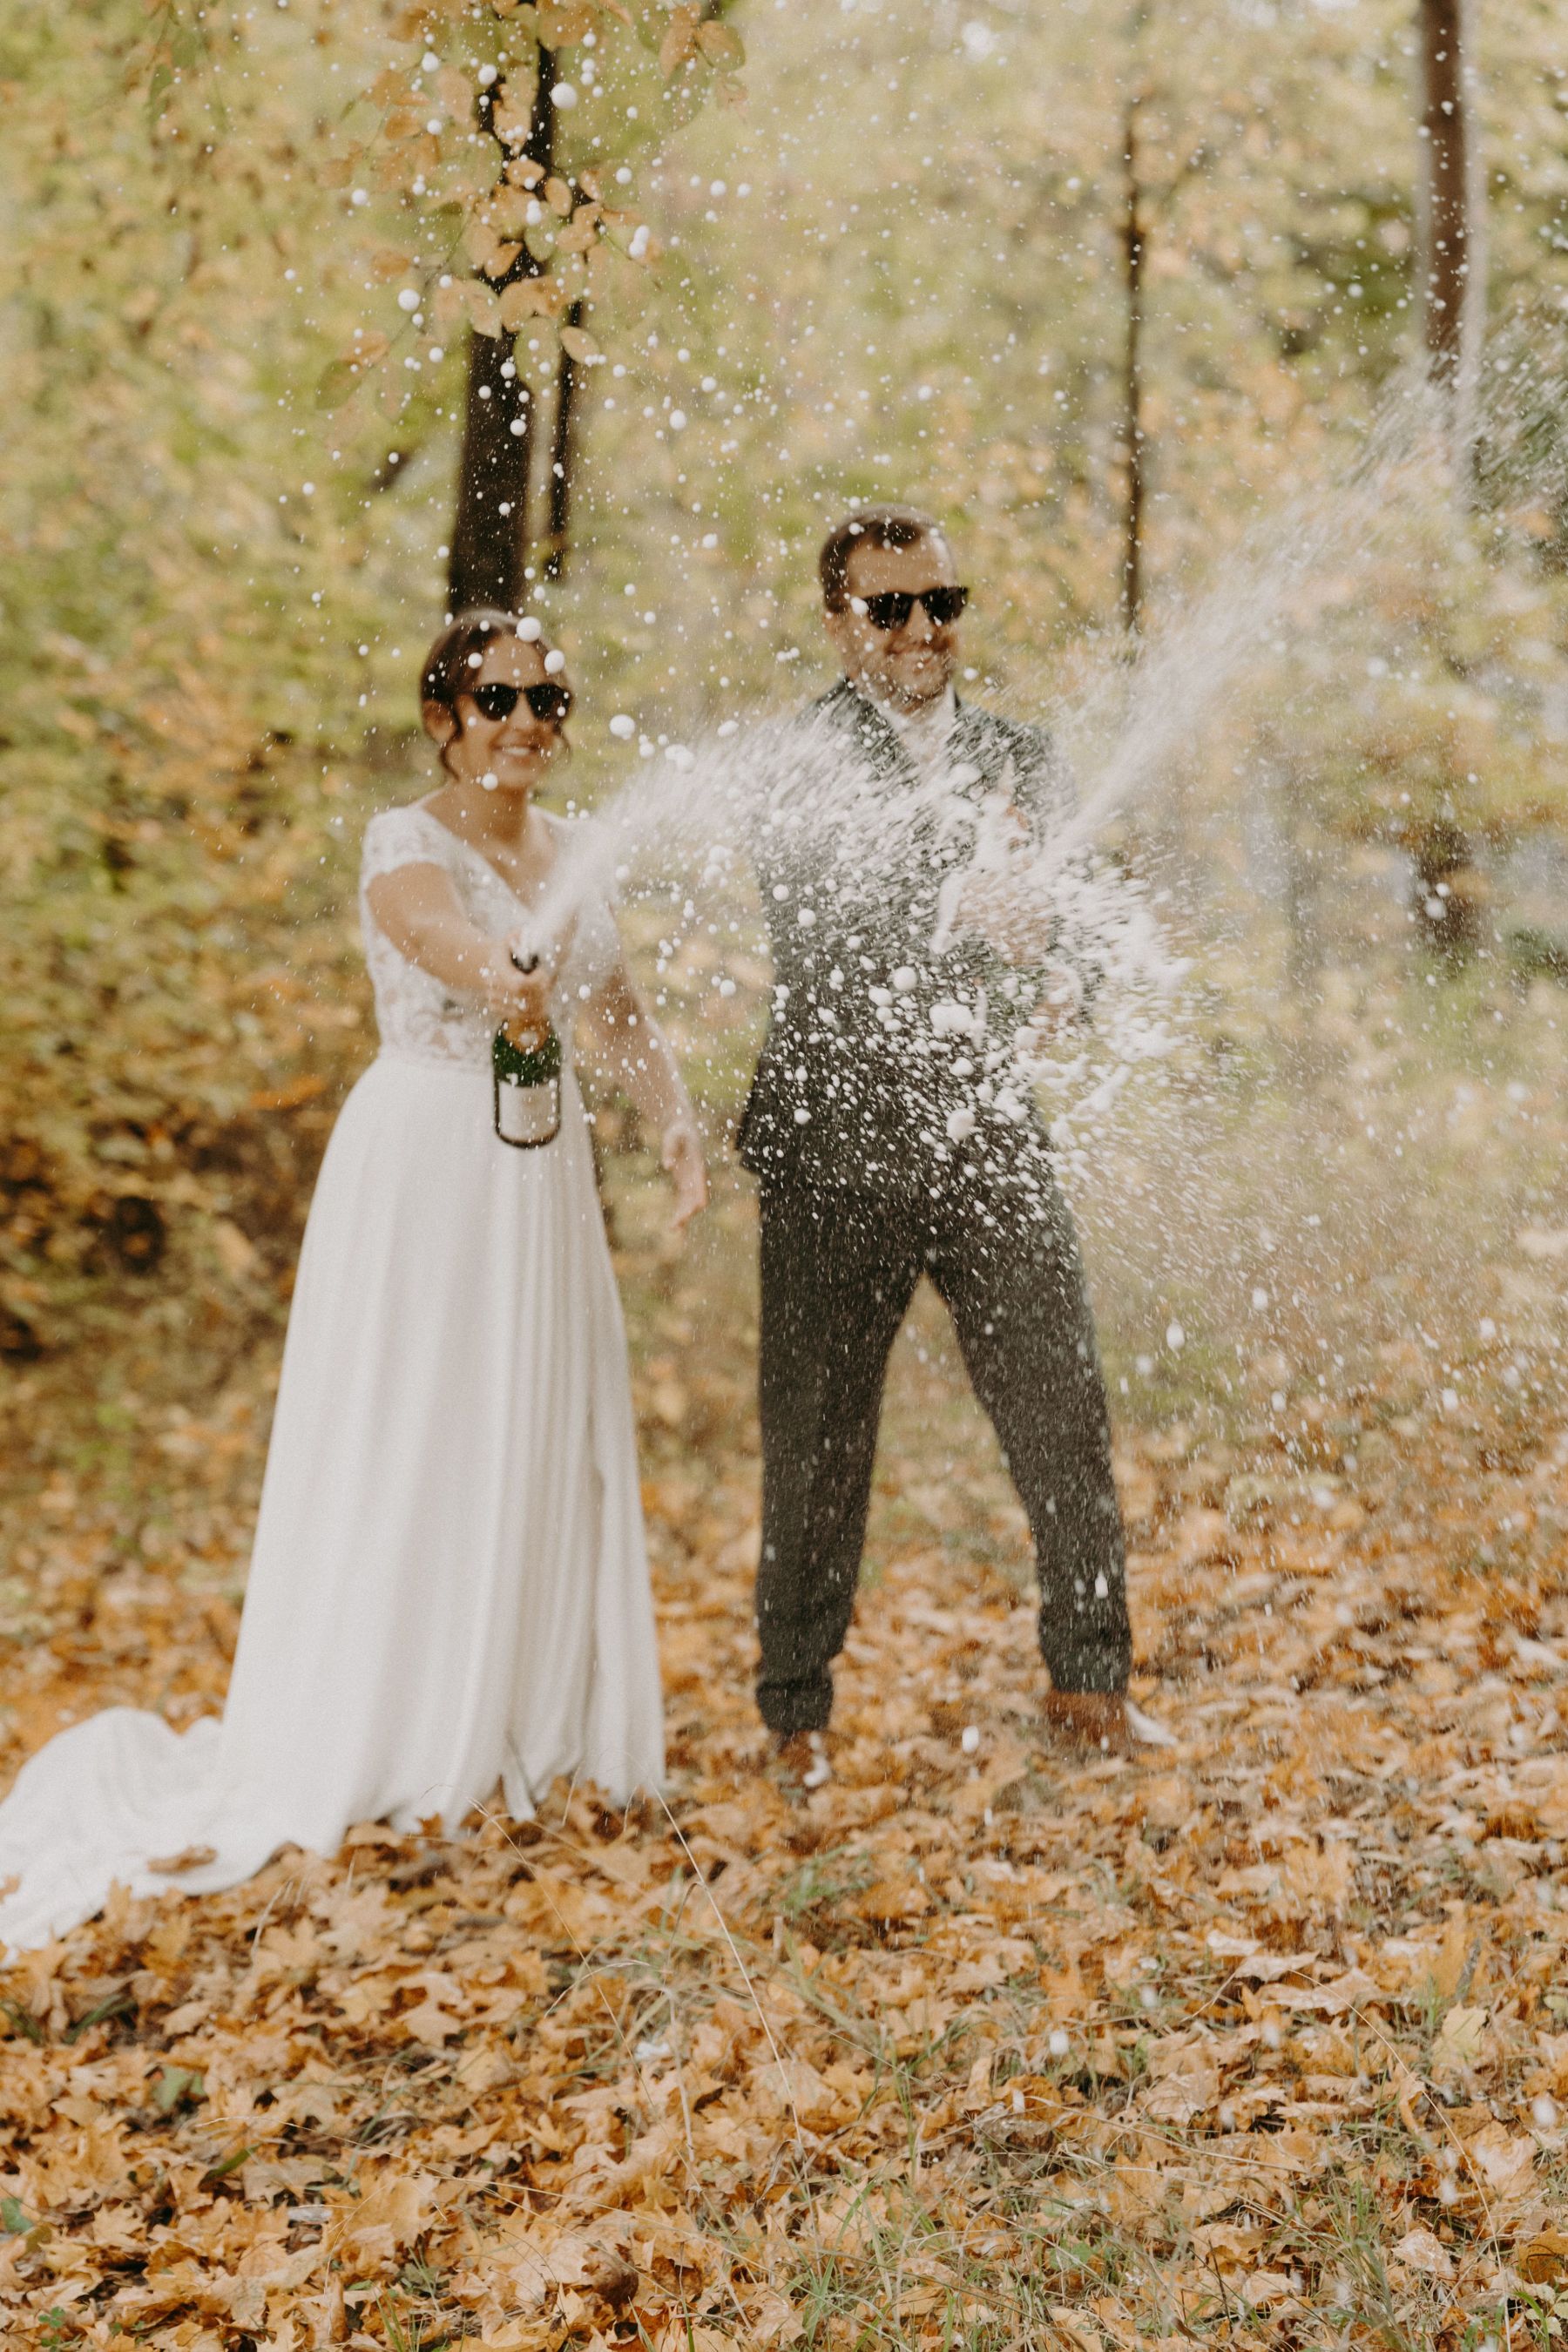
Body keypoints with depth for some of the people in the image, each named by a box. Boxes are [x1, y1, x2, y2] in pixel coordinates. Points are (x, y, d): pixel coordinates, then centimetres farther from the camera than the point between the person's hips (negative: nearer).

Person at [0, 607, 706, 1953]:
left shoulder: (571, 851, 10)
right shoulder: (406, 844, -11)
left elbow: (620, 1011, 13)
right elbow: (449, 941, -32)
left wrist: (676, 1120, -5)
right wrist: (506, 984, -55)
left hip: (544, 1172, 7)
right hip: (426, 1166, -7)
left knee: (541, 1450, 10)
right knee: (410, 1453, -4)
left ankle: (518, 1732, 23)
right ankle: (372, 1755, 4)